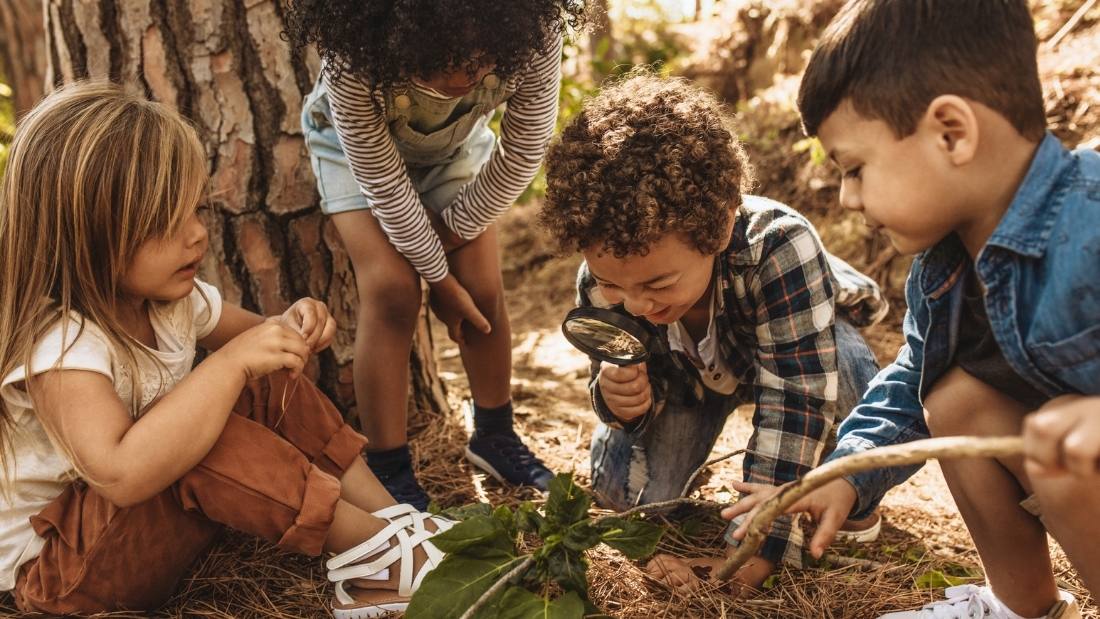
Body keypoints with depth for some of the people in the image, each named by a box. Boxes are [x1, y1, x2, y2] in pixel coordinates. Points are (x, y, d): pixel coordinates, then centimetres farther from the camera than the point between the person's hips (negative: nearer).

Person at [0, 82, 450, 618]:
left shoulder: (168, 294, -6)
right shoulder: (57, 343, -32)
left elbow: (246, 335, 11)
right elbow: (121, 474, -47)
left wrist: (289, 330, -13)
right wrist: (231, 364, -42)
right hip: (53, 563, -8)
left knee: (267, 387, -5)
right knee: (206, 439, -34)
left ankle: (394, 517, -8)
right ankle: (377, 555, -22)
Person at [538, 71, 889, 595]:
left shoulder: (779, 246, -45)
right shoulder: (603, 281, -30)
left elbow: (796, 399, -42)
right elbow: (644, 390, -15)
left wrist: (756, 548, -43)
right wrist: (620, 397, -42)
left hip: (805, 345, -3)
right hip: (690, 370, 3)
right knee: (623, 487, -16)